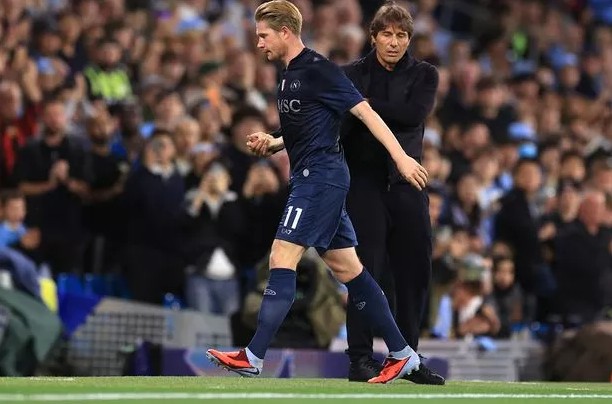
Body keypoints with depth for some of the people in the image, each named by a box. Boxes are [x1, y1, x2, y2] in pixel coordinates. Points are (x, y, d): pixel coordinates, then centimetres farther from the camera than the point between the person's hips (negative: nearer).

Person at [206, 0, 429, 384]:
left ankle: (254, 357, -14)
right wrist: (271, 143, 9)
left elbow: (365, 111, -15)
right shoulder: (290, 75, 17)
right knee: (347, 267, 10)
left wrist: (401, 157, -21)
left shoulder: (318, 69, -11)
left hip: (321, 175, -10)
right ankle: (402, 354, 13)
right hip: (312, 176, 10)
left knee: (282, 258, -12)